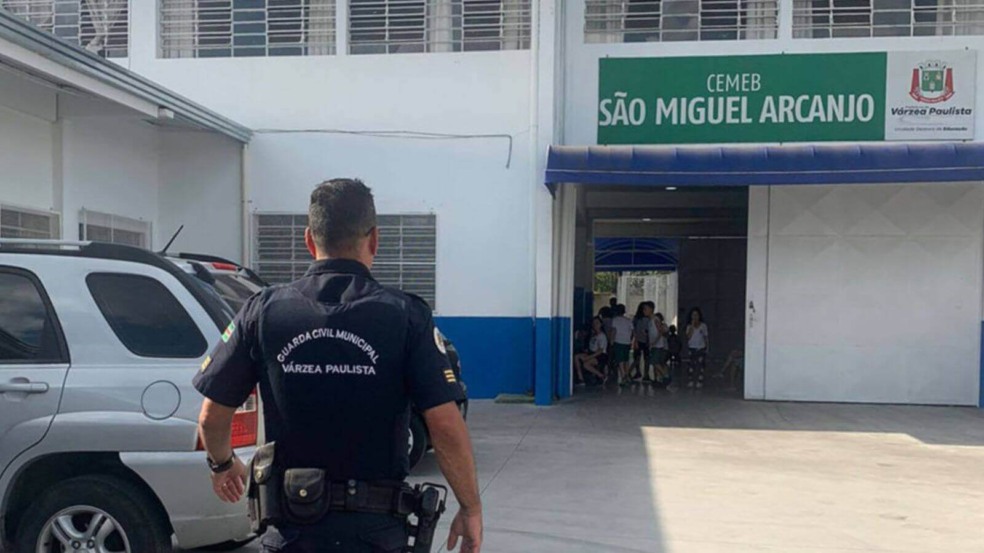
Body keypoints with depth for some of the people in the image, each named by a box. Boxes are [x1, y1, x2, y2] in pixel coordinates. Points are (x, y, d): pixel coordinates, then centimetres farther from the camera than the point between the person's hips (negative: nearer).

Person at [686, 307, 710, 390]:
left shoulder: (703, 326, 4)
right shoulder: (689, 326, 4)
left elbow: (705, 337, 8)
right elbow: (688, 337, -11)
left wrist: (707, 348, 4)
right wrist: (692, 326, -14)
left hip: (701, 349, 0)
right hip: (692, 349, 0)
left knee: (700, 366, -5)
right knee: (691, 366, -6)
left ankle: (699, 383, -2)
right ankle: (690, 383, -1)